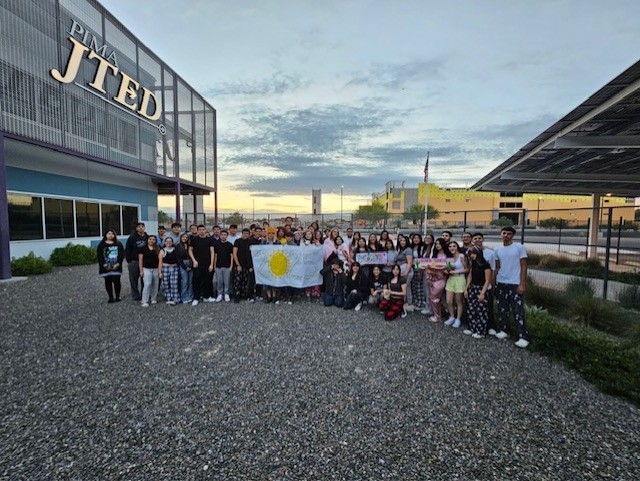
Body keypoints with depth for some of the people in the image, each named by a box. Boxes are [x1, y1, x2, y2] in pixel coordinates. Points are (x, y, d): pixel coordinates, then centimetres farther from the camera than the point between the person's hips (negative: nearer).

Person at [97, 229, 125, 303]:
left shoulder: (118, 244, 6)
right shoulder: (101, 244, 5)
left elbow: (122, 254, 1)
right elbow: (99, 256, 0)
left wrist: (118, 264, -9)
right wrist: (105, 265, -10)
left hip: (116, 267, 0)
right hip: (106, 268, 0)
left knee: (117, 282, 0)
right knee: (108, 282, 5)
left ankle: (117, 296, 13)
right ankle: (111, 297, 14)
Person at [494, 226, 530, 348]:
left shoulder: (520, 248, -5)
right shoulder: (497, 249, 7)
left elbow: (523, 267, -6)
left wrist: (522, 284, -12)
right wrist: (494, 283, 8)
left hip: (515, 284, -4)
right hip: (500, 283, 5)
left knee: (518, 311, -3)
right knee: (502, 309, 12)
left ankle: (523, 337, 4)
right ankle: (504, 331, 24)